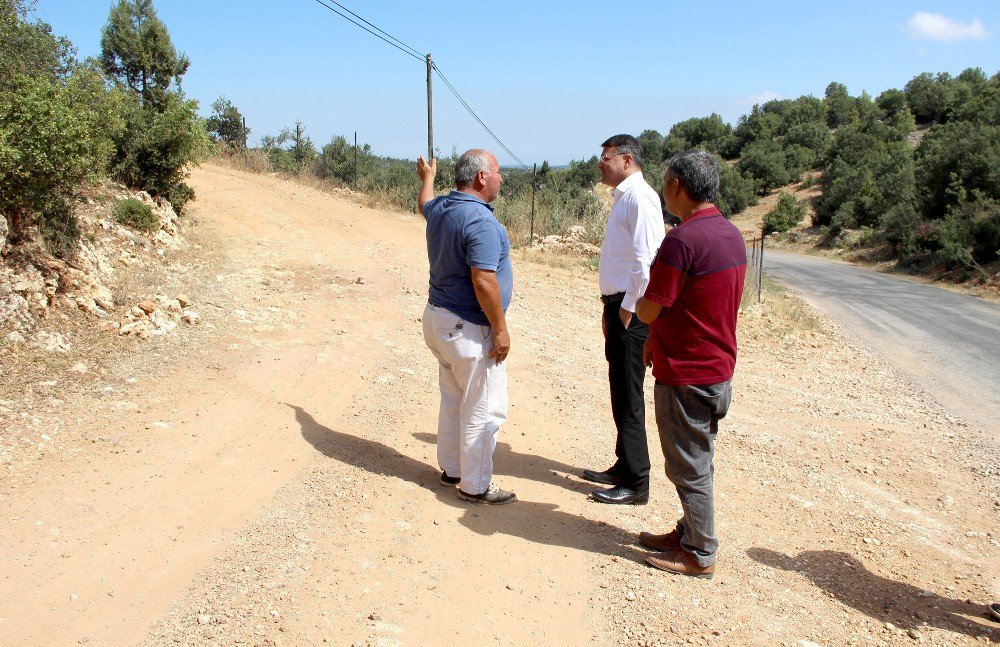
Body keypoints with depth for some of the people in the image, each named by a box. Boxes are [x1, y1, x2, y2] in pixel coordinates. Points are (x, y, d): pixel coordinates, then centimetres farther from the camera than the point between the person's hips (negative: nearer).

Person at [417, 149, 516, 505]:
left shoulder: (440, 207, 6)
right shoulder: (480, 220, -22)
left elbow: (424, 204, 32)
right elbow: (483, 282, -27)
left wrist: (427, 177, 52)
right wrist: (500, 330, -19)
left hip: (439, 316, 10)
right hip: (469, 328, -10)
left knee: (453, 399, 20)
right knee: (484, 409, 0)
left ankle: (451, 468, 32)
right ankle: (475, 485, 9)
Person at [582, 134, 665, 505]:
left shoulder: (639, 197, -15)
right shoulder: (623, 197, 16)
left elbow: (644, 259, -21)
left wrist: (628, 307, -17)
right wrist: (611, 308, 17)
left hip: (631, 311, -10)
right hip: (618, 306, 10)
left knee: (628, 397, -3)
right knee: (620, 392, 17)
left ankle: (635, 484, 7)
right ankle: (624, 466, 30)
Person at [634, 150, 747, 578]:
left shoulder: (682, 240, -23)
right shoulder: (731, 234, 7)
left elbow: (648, 311, -18)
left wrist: (640, 302, 4)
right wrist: (657, 339, 14)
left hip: (685, 374, -9)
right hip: (718, 368, 9)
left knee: (689, 466, 5)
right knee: (696, 460, 20)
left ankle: (700, 555, 18)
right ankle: (689, 534, 34)